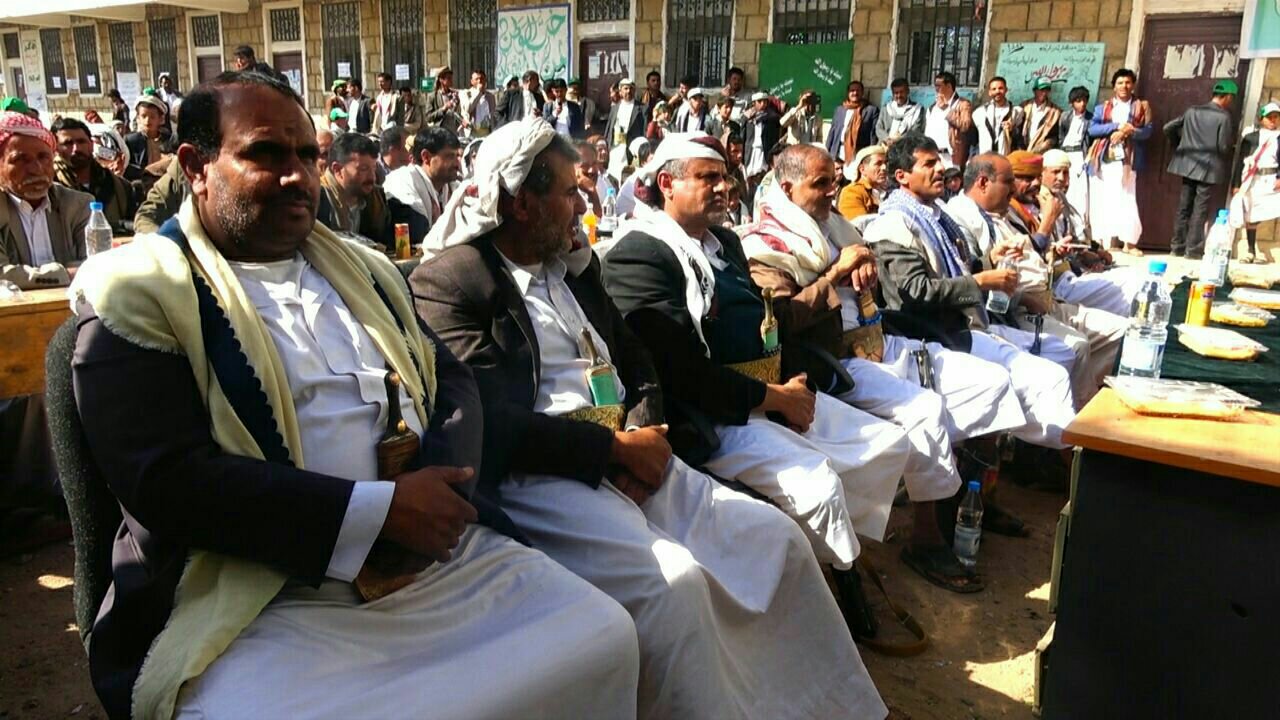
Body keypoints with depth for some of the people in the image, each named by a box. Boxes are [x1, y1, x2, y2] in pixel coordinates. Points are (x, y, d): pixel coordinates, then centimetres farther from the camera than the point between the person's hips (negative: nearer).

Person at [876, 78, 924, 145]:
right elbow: (879, 129, 10)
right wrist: (887, 139, -11)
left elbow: (916, 132, -1)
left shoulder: (917, 109, 10)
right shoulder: (885, 109, 20)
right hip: (886, 146, 3)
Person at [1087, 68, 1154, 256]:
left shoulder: (1142, 106, 12)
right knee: (1101, 200, 2)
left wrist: (1128, 132, -16)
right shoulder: (1102, 108, 15)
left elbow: (1148, 130, 0)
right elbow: (1092, 129, -1)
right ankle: (1100, 240, 8)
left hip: (1125, 161, -2)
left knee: (1126, 200, -7)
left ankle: (1129, 242, -5)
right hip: (1102, 160, 2)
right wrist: (1117, 126, -12)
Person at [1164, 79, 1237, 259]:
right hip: (1209, 168, -5)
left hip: (1188, 166, 5)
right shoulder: (1224, 116, -10)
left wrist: (1178, 145, 20)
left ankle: (1178, 246, 12)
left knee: (1184, 208, 10)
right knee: (1200, 209, 0)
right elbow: (1223, 147, -12)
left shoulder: (1192, 110, 5)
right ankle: (1193, 249, 1)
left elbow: (1168, 128, 7)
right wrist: (1232, 145, 10)